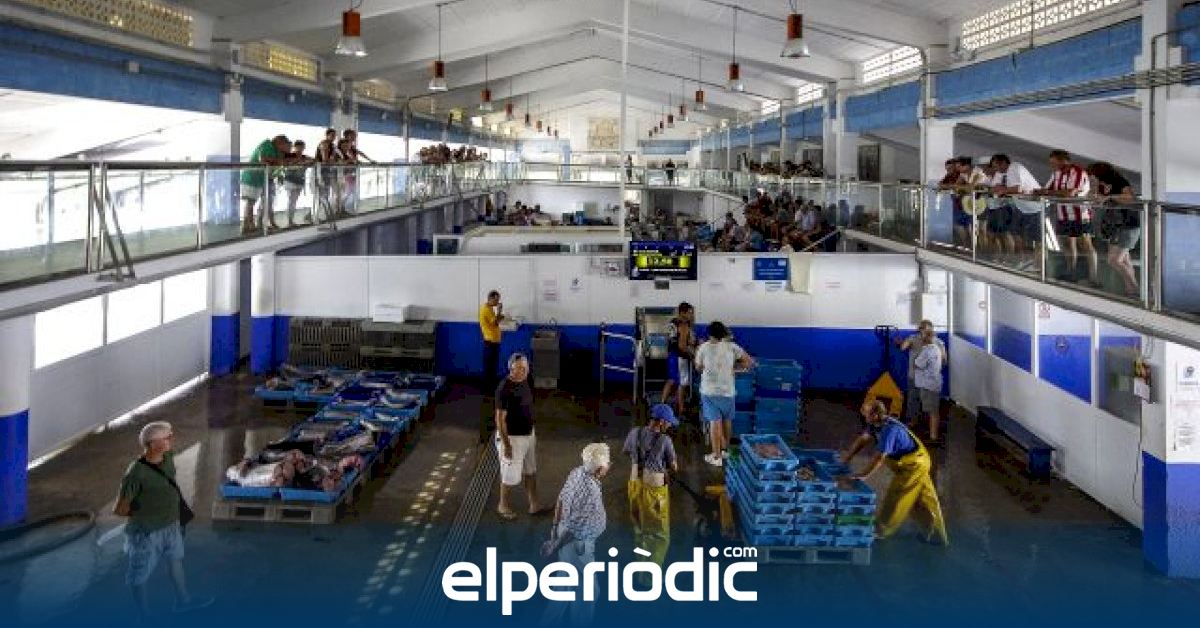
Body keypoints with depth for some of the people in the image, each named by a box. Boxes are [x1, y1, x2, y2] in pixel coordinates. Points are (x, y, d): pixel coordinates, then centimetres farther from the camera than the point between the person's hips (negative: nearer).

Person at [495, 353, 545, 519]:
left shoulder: (524, 382, 0)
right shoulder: (504, 388, -26)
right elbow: (500, 419, -23)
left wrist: (533, 432, 19)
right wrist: (506, 444, -22)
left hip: (528, 435, 8)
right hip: (512, 438, -8)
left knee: (530, 471, 19)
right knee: (511, 476, 8)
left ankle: (534, 504, 33)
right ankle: (503, 506, 29)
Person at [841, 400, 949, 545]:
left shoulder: (889, 430, -30)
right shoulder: (876, 424, -2)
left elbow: (880, 457, -34)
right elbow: (863, 439, 6)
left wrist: (864, 475, -34)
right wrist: (845, 460, 3)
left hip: (913, 465, -10)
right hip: (917, 462, 10)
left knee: (894, 497, -1)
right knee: (925, 500, 15)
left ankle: (880, 530, 11)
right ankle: (937, 535, 23)